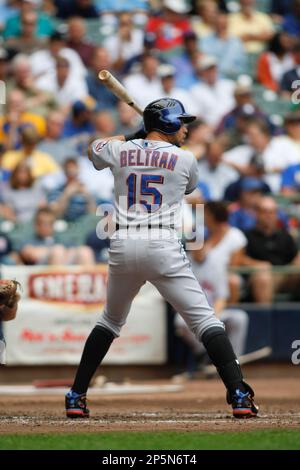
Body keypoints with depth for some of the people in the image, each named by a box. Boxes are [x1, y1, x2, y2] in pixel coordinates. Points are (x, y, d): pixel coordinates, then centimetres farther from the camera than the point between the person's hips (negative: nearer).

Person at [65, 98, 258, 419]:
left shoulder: (119, 151, 10)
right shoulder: (185, 159, 3)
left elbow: (93, 149, 34)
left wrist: (134, 136, 39)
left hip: (122, 246, 4)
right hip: (164, 247, -4)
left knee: (110, 320, 24)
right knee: (205, 319, -1)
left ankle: (76, 397, 21)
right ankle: (239, 396, -13)